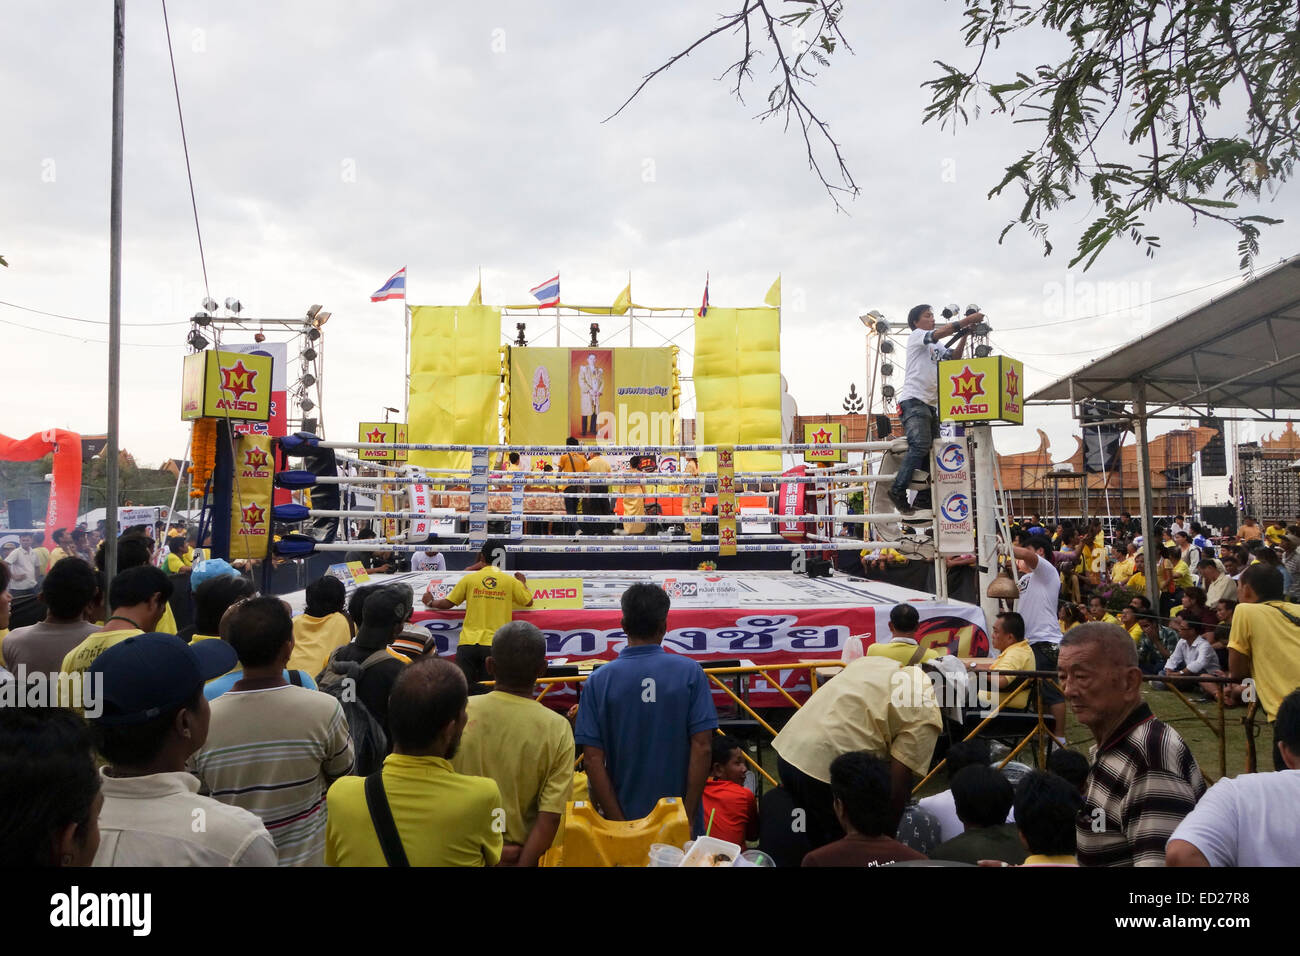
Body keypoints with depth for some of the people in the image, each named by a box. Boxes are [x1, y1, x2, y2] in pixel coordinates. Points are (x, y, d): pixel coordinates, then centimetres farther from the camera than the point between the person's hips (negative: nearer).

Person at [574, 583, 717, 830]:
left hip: (624, 821, 1)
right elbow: (702, 747, -11)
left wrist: (618, 822, -4)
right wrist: (688, 816, -6)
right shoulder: (690, 672, -7)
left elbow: (593, 758, -8)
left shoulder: (599, 680, -5)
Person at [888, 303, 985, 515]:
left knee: (933, 450, 4)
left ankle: (924, 498, 6)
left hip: (931, 404, 9)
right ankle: (898, 490, -23)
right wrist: (968, 319, -16)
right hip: (913, 401, -9)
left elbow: (954, 357, 14)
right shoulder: (916, 336, 2)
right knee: (920, 446, -24)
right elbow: (939, 332, -16)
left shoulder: (936, 346, 27)